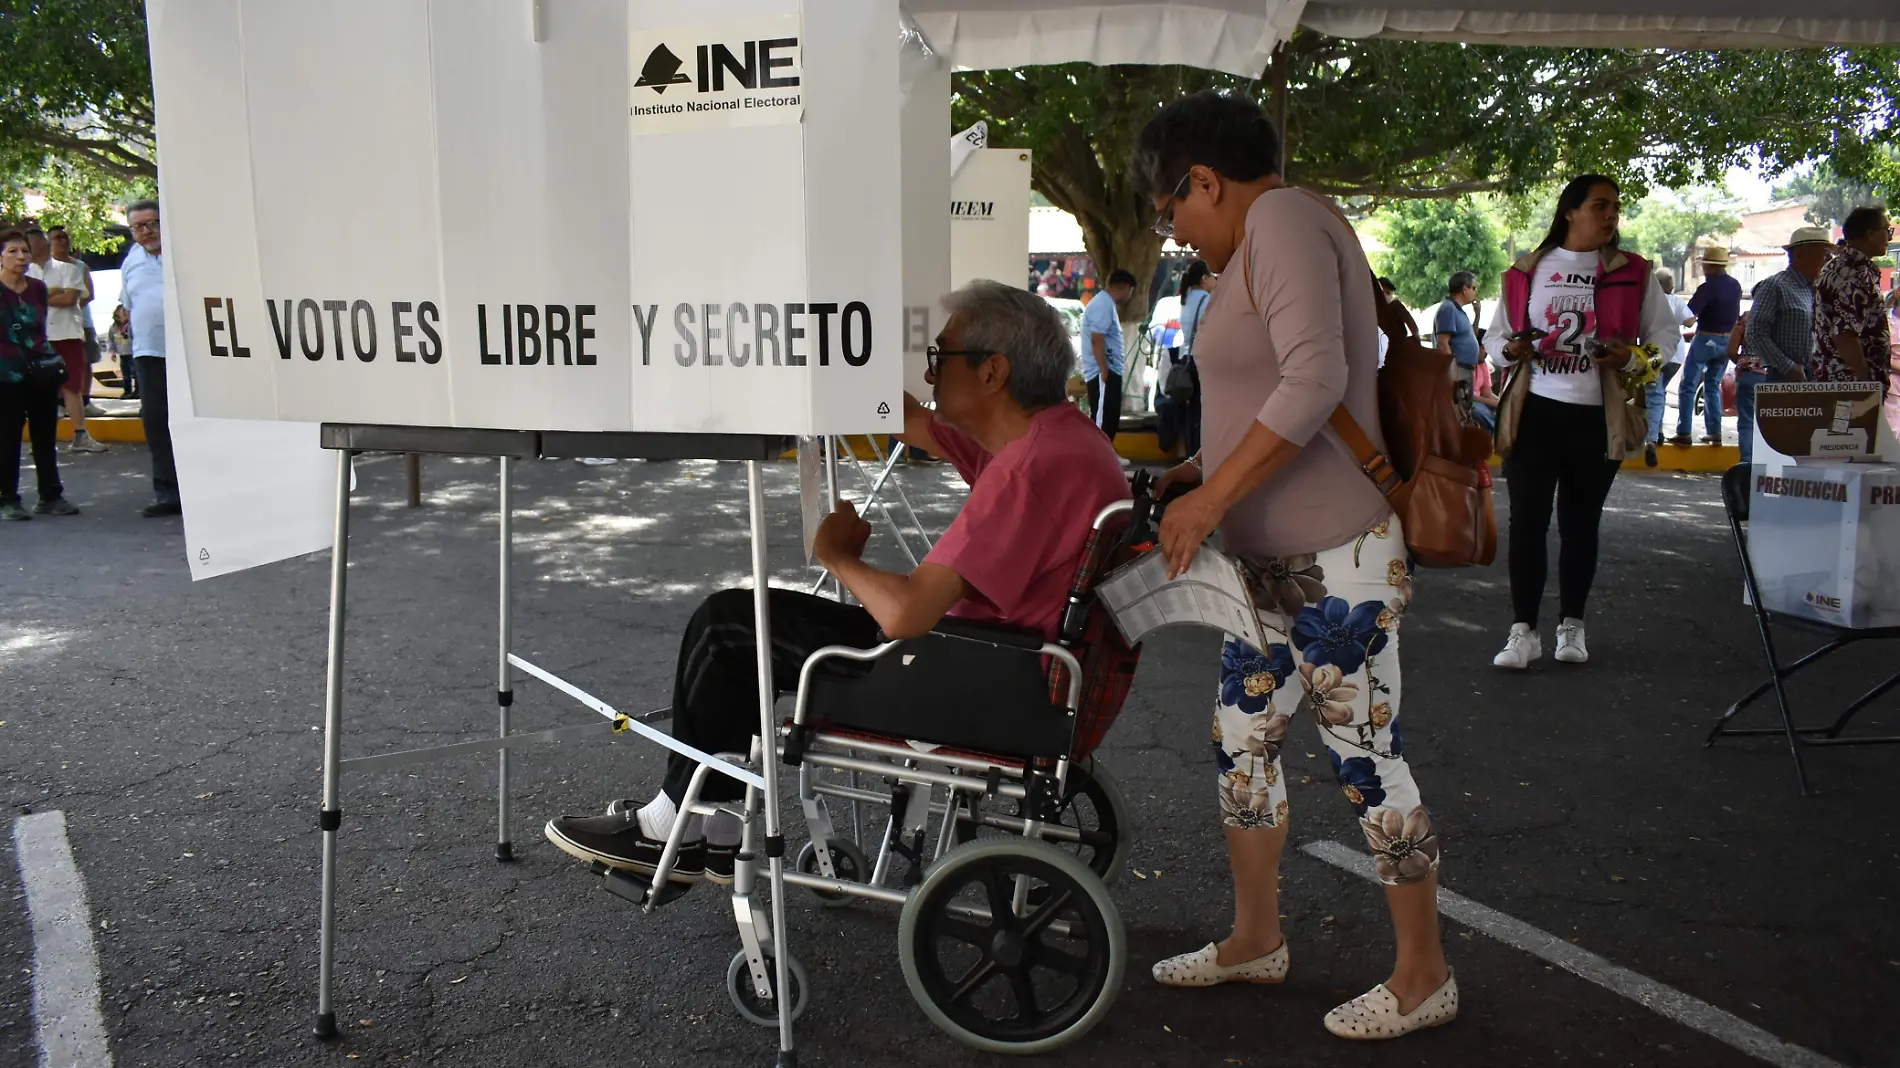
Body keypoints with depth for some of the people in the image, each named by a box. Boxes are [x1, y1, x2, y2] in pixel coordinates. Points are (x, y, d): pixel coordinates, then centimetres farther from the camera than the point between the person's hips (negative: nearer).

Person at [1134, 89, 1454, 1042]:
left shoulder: (1282, 218, -14)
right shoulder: (1263, 241, 16)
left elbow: (1315, 381, -27)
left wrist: (1210, 499, -24)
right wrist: (1198, 470, 12)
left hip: (1335, 564, -10)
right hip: (1276, 563, 10)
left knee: (1365, 759, 2)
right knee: (1241, 741, 16)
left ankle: (1423, 974, 19)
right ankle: (1254, 939, 32)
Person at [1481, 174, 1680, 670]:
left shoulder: (1633, 273, 5)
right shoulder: (1528, 271, 6)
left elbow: (1666, 335, 7)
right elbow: (1496, 335, 12)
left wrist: (1632, 358, -14)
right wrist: (1510, 348, -11)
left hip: (1598, 417, 0)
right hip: (1535, 410, 0)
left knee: (1581, 521, 11)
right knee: (1527, 518, -6)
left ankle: (1571, 626, 22)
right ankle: (1523, 630, -1)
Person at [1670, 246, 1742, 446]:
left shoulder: (1708, 287, -17)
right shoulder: (1735, 286, 7)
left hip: (1706, 340, -7)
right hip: (1727, 342, 7)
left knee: (1688, 387, -1)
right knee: (1713, 387, 16)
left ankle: (1683, 433, -6)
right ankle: (1714, 433, 12)